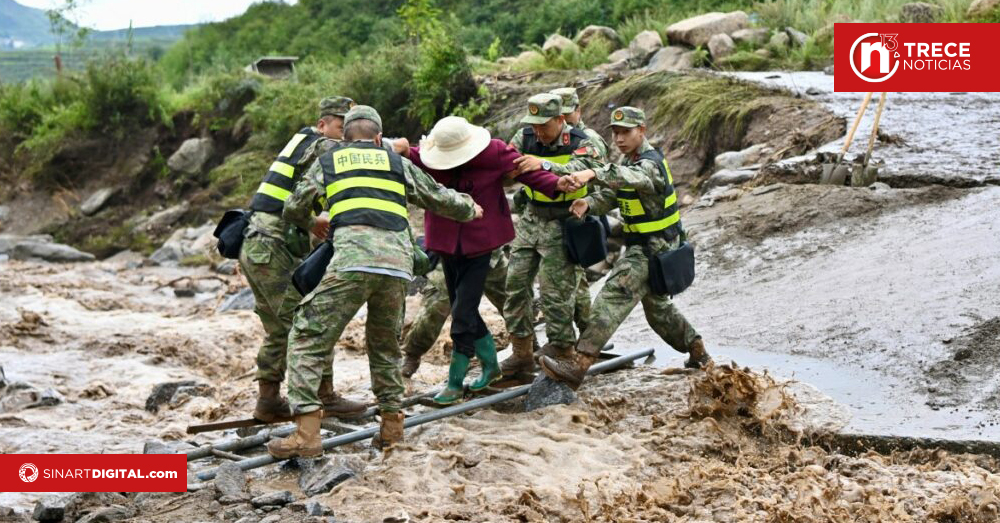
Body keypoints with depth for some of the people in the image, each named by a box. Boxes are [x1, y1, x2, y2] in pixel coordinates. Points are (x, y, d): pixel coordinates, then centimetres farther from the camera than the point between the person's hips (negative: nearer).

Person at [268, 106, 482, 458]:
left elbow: (294, 210, 26)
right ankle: (392, 425, 23)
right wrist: (469, 209, 53)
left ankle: (307, 432, -11)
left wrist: (312, 221, 49)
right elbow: (439, 198, 32)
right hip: (398, 261, 3)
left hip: (352, 258, -3)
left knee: (308, 337, 1)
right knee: (384, 344, 24)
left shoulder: (328, 161, 22)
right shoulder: (398, 163, 26)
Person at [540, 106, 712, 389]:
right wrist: (588, 202, -20)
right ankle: (698, 353, 41)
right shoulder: (628, 159, 12)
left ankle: (577, 365, -30)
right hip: (642, 245, 11)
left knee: (613, 297, -21)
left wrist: (593, 173, -62)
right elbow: (609, 195, 4)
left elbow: (632, 177, -45)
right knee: (656, 305, 24)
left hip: (654, 247, -11)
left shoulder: (651, 163, -20)